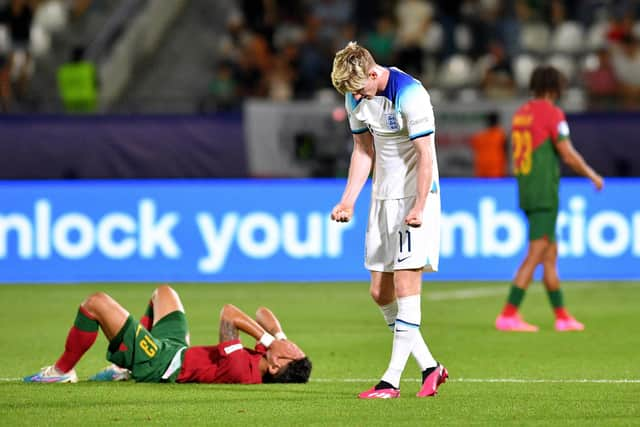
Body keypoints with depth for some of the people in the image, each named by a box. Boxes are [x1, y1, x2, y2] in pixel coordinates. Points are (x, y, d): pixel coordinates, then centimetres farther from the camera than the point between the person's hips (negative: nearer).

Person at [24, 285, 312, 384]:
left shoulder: (241, 371, -38)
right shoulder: (270, 354, -14)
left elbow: (229, 314, -36)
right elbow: (263, 314, -2)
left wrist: (265, 337, -27)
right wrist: (275, 334, -19)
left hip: (156, 365, -9)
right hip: (177, 349, 9)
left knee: (96, 302, -7)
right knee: (163, 292, 31)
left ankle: (62, 371, 15)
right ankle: (123, 368, 35)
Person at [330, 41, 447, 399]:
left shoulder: (411, 95, -20)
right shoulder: (357, 98, 3)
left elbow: (426, 155, -19)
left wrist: (418, 207, -25)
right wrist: (349, 201, 6)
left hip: (415, 198, -8)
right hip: (383, 198, 8)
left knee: (405, 284, -11)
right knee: (380, 292, 4)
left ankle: (392, 380, -10)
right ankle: (430, 367, 14)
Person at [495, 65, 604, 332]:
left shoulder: (520, 114, 13)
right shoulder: (552, 114, -11)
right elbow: (568, 155, -14)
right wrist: (592, 176, 2)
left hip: (526, 194, 8)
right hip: (545, 194, -8)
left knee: (550, 254, 13)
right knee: (535, 255, -9)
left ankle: (562, 316, 16)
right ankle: (508, 315, -14)